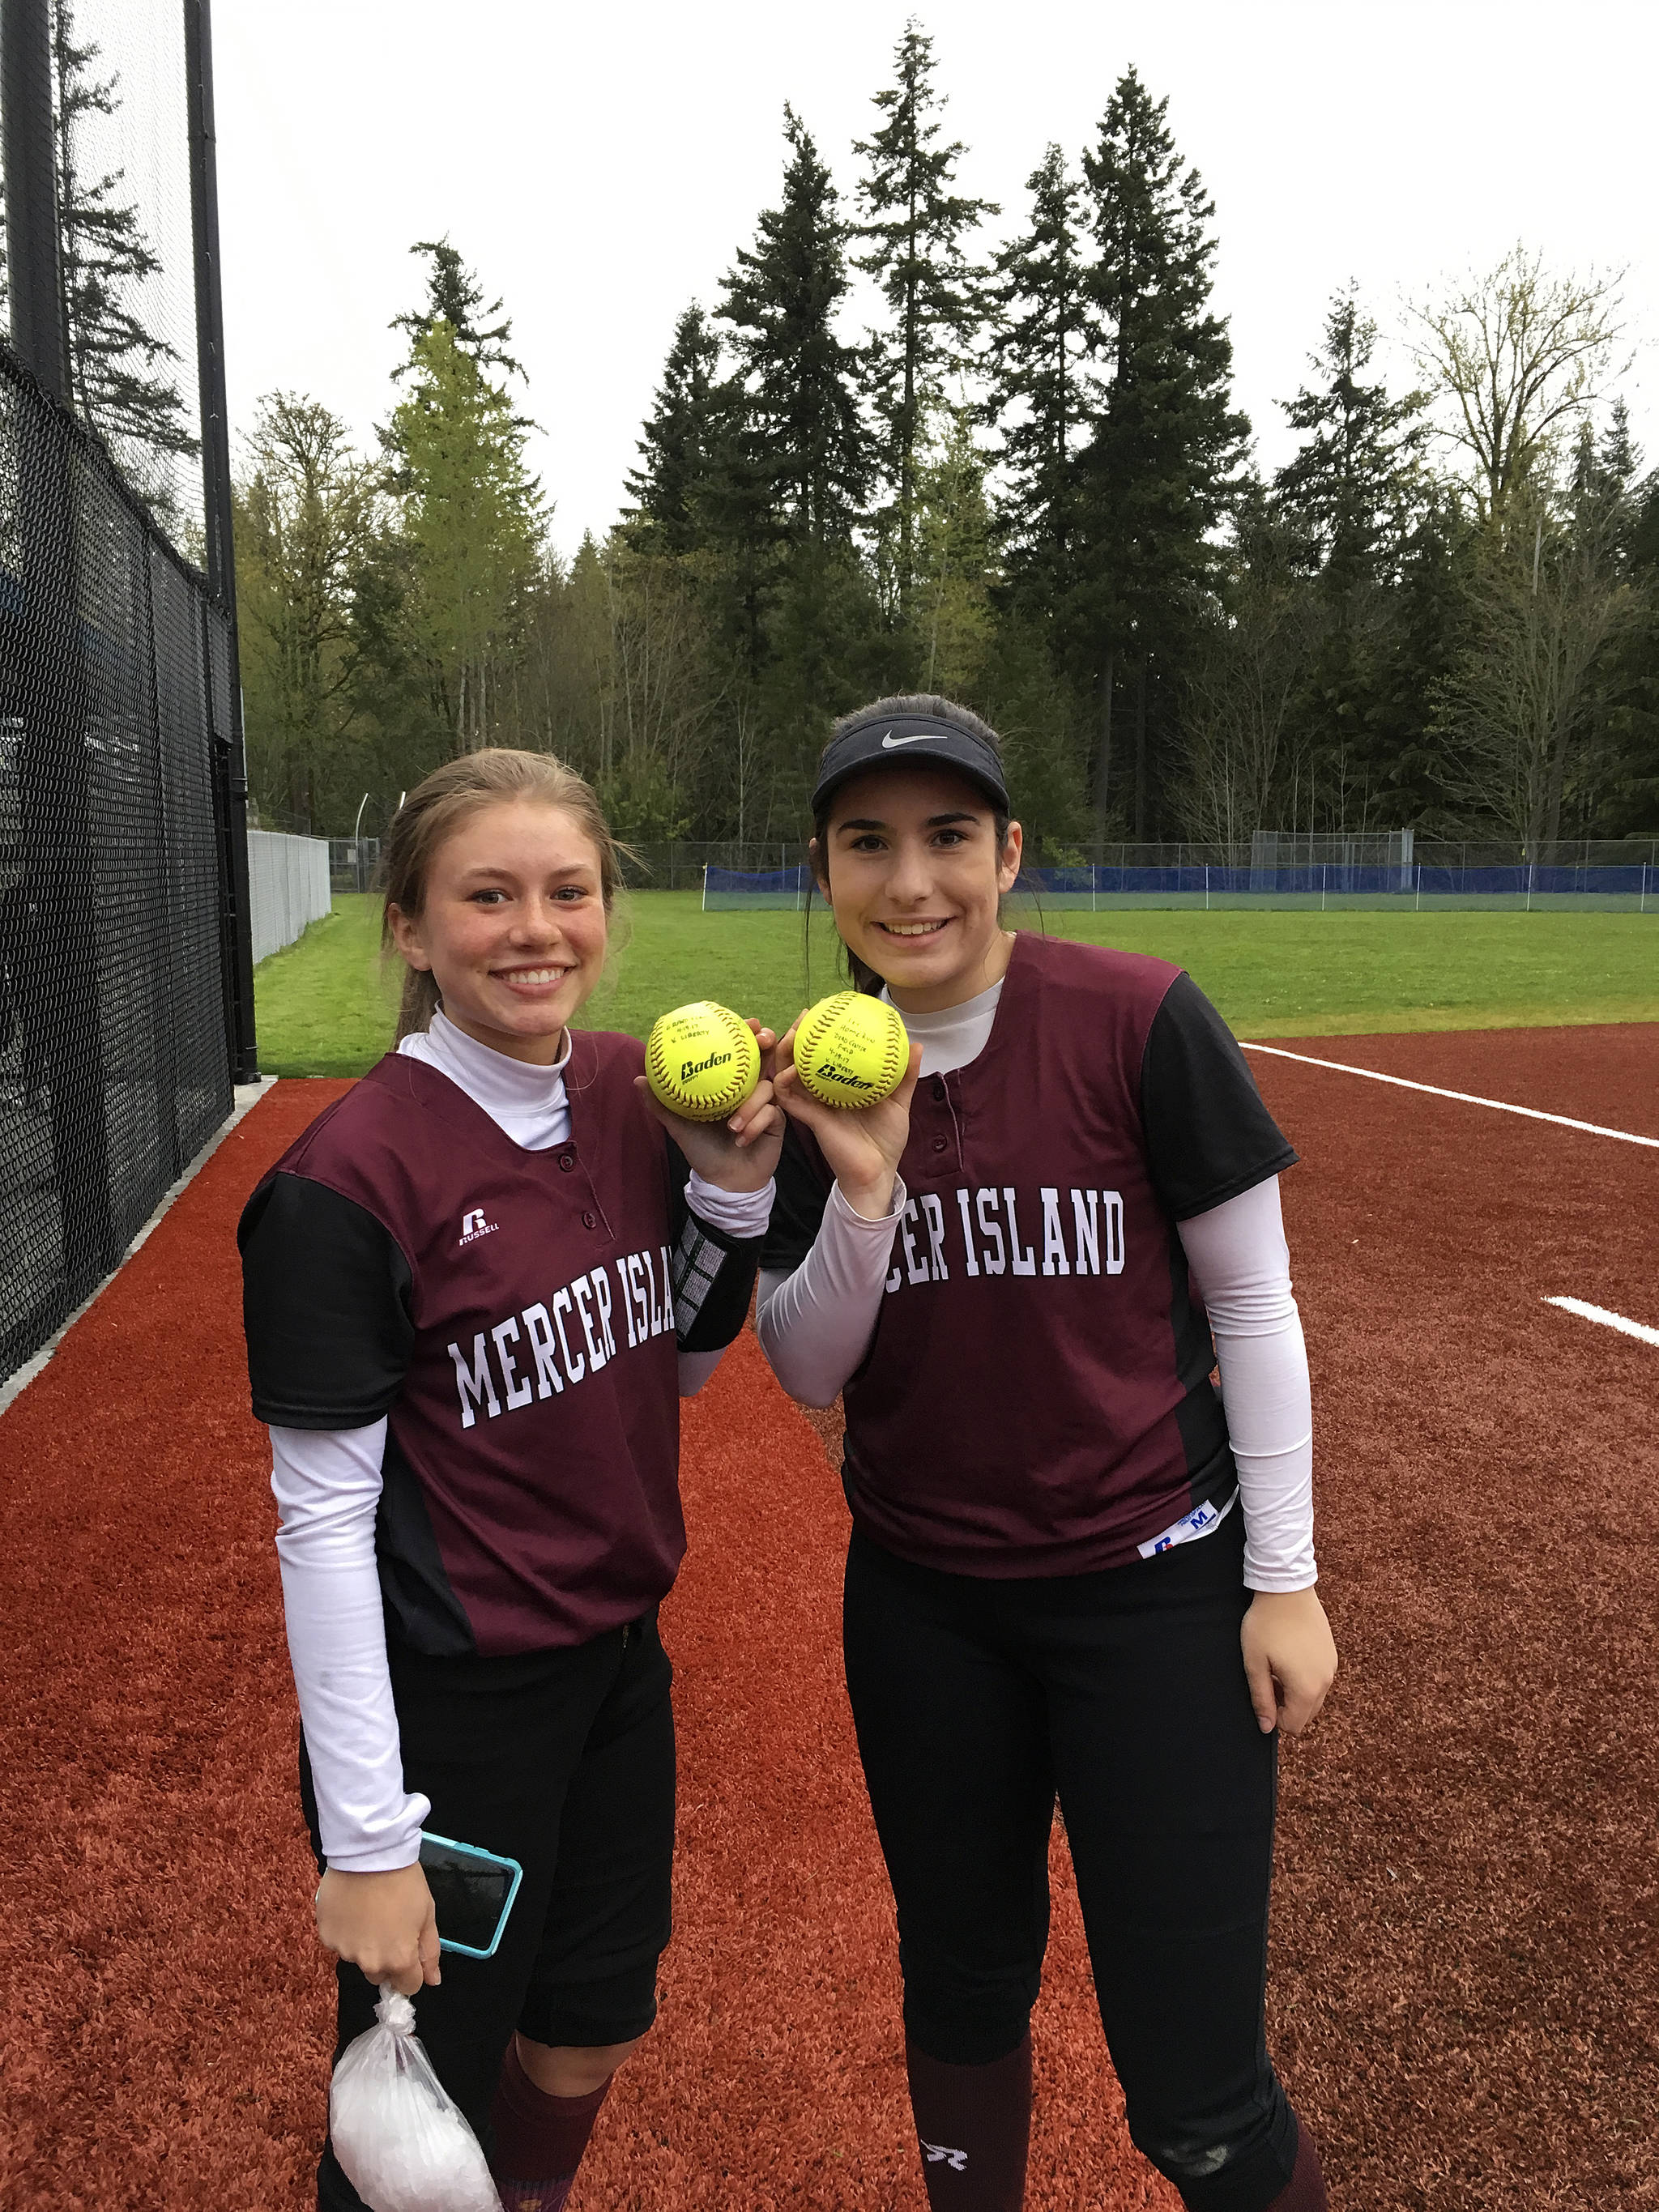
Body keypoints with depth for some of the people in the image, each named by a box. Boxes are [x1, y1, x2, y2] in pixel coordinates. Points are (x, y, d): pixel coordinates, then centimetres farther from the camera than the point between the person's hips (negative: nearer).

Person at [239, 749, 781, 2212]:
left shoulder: (634, 1095, -3)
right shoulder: (350, 1178, -22)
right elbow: (323, 1517, -18)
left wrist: (736, 1188, -8)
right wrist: (367, 1840, -14)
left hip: (620, 1657, 6)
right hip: (447, 1703, -6)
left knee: (593, 2038, 24)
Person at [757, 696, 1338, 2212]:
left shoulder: (1138, 1021, -14)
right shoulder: (819, 1079, -3)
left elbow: (1252, 1303, -7)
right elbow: (808, 1373, -2)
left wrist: (1286, 1578, -6)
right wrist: (861, 1188, -19)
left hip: (1155, 1593, -3)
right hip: (922, 1604, 4)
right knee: (961, 1990, 21)